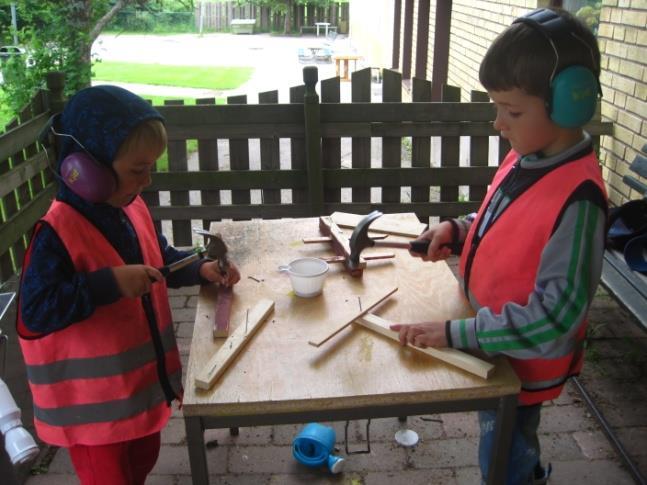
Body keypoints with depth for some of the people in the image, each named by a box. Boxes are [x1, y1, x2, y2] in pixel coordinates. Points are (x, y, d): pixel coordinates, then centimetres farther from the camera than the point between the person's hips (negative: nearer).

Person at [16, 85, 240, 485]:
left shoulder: (133, 209, -2)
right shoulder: (58, 232, -26)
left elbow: (161, 261, 12)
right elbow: (36, 311, -29)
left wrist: (202, 269, -4)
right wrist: (110, 284, -34)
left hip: (142, 376, 8)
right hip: (92, 400, -7)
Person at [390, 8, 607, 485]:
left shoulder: (577, 198, -31)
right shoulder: (525, 158, -6)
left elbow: (555, 315, -30)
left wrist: (456, 333, -29)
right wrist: (458, 229, -5)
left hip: (524, 362, -7)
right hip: (494, 342, 7)